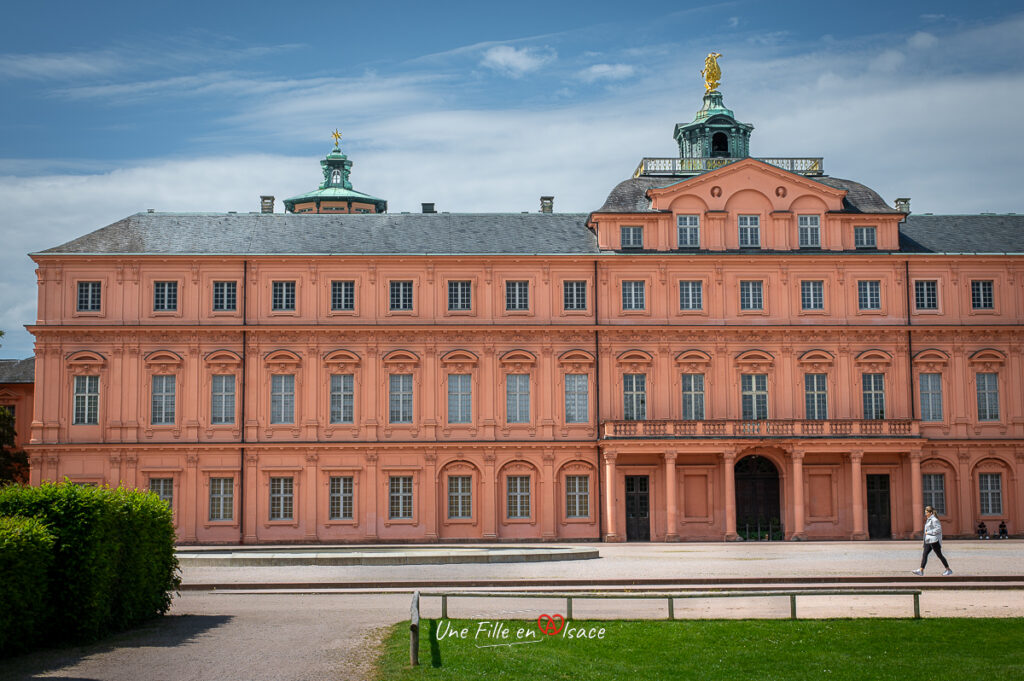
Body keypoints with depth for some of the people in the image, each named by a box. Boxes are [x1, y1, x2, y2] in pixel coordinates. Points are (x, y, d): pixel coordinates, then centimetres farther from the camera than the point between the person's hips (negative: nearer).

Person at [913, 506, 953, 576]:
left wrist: (928, 532, -18)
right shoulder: (929, 519, 15)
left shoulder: (934, 520, -15)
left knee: (939, 555, 0)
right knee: (924, 554, 0)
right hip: (929, 541, 10)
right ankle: (921, 570, -4)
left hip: (934, 540, -10)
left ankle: (948, 570, 11)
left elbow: (938, 529, -22)